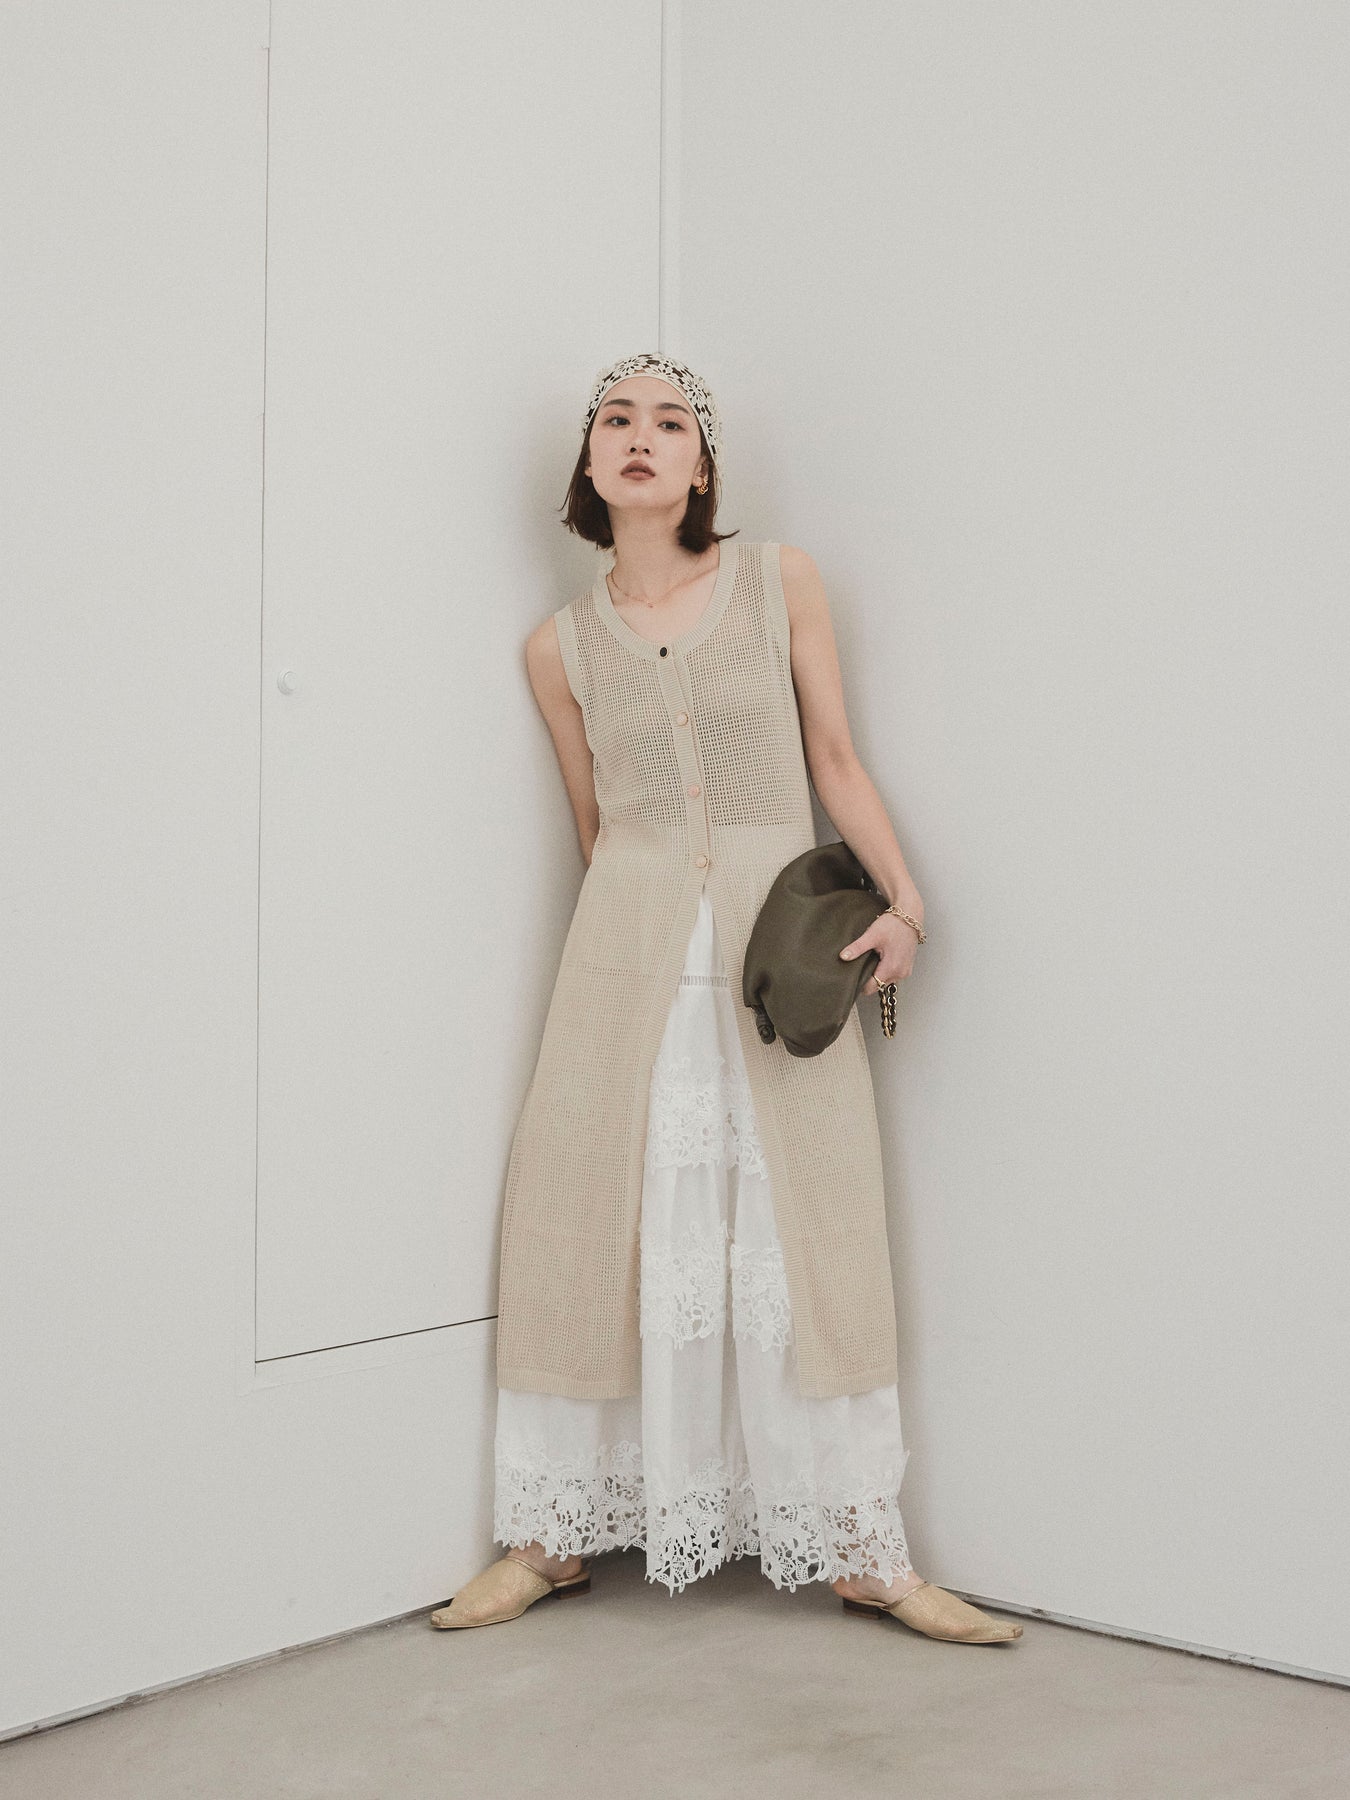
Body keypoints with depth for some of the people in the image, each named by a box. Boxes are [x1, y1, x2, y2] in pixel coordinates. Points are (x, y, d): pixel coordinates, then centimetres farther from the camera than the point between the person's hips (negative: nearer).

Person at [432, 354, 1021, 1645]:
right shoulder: (561, 646, 7)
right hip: (628, 953, 1)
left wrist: (902, 900, -6)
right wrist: (628, 942, 13)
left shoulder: (778, 583, 4)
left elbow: (835, 757, 5)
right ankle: (557, 1536, 16)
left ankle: (858, 1549, 11)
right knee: (599, 1227, 3)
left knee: (804, 1239, 1)